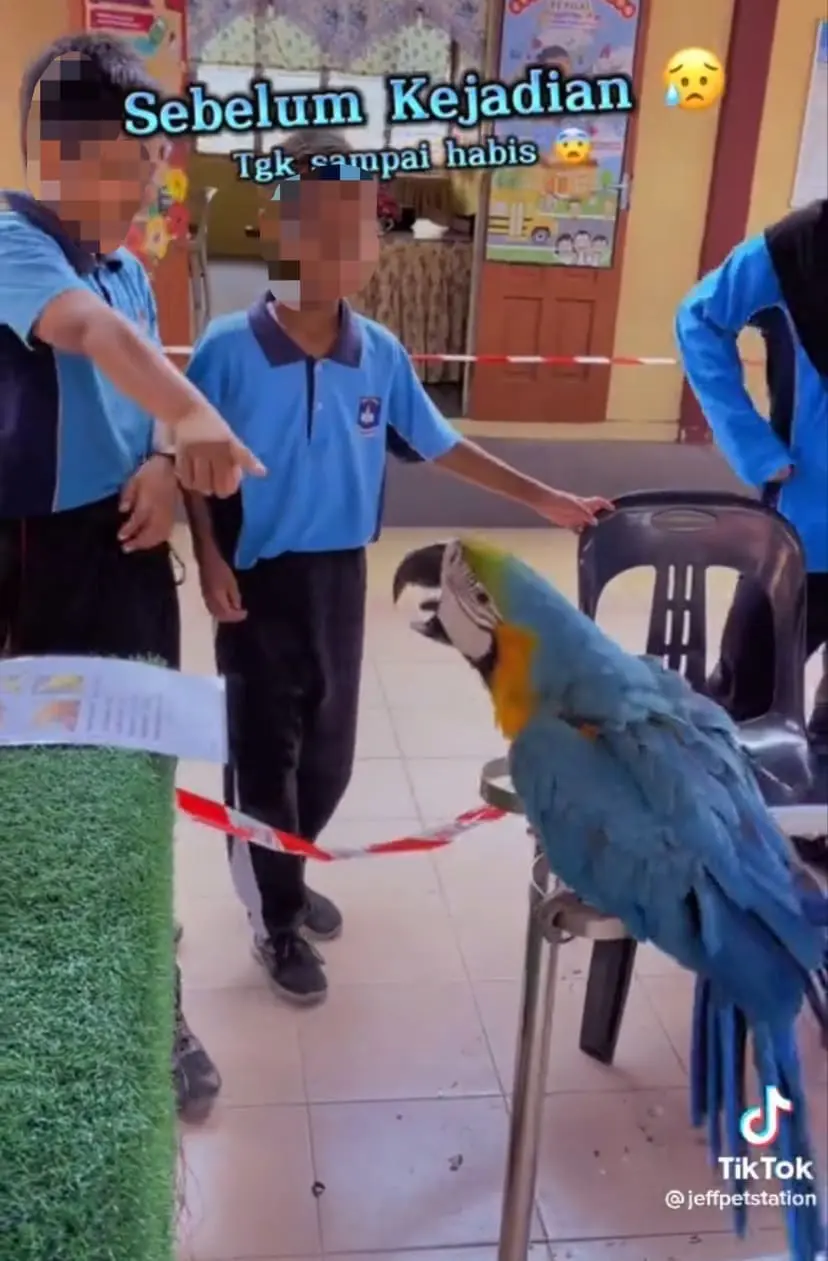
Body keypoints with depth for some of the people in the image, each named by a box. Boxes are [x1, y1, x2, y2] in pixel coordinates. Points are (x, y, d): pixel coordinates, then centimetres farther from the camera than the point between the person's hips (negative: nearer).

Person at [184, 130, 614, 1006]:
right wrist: (209, 560, -13)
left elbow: (441, 447, 5)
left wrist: (542, 499, 5)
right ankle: (274, 917, 27)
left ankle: (286, 873, 42)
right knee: (264, 751, 7)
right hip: (257, 581, -4)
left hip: (340, 579, 4)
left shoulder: (381, 355, -4)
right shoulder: (228, 349, -14)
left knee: (330, 751, 16)